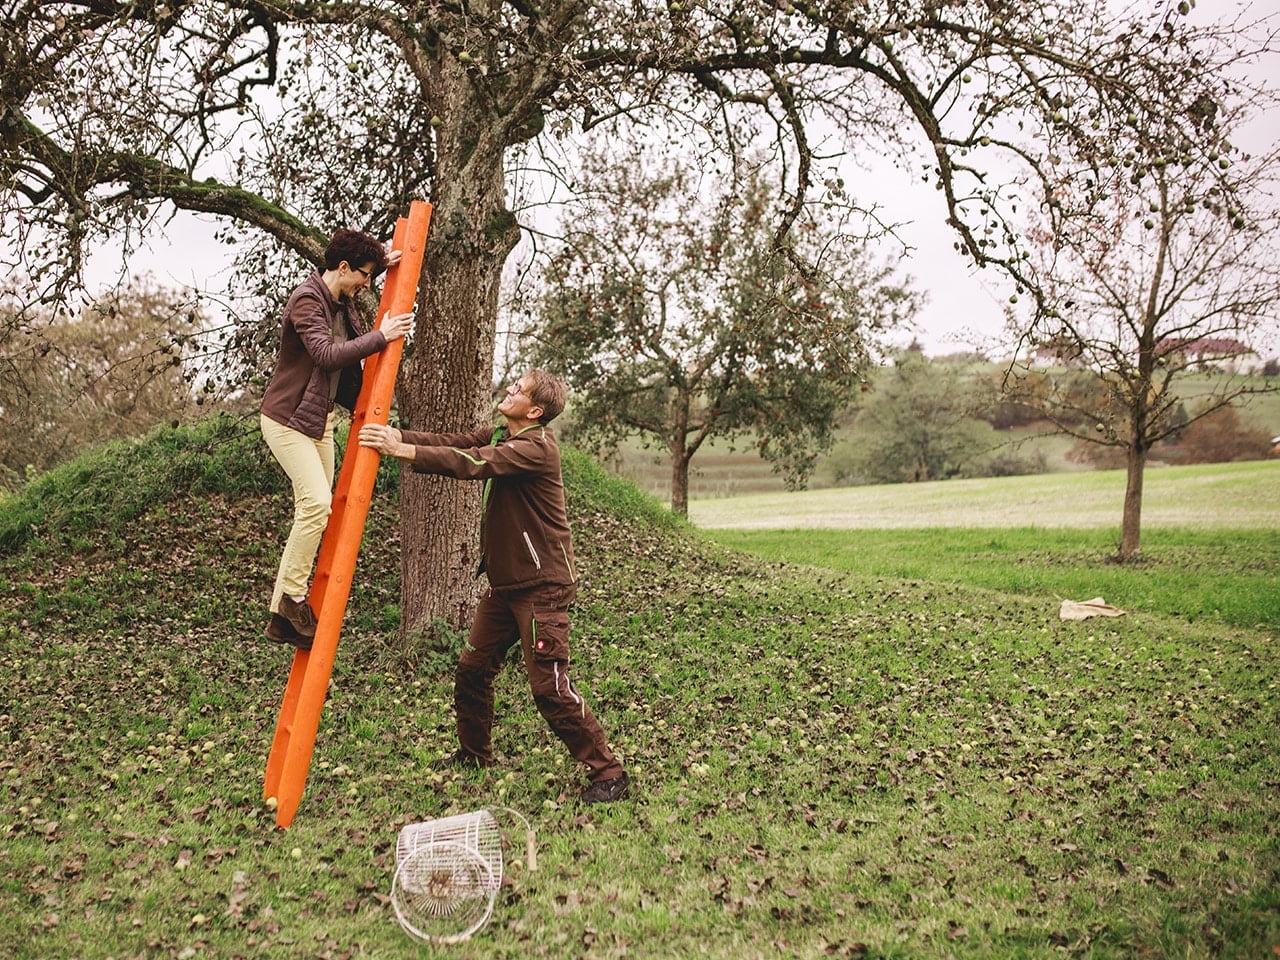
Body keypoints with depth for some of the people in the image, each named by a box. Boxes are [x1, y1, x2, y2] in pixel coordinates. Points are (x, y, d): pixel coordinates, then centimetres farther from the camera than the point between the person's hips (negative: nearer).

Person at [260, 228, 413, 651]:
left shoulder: (342, 301, 8)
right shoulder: (306, 300, -18)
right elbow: (327, 354, -31)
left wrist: (382, 266, 16)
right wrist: (381, 336, -25)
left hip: (320, 421, 9)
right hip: (287, 419, -9)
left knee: (314, 513, 7)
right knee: (317, 502, -23)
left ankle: (282, 616, 13)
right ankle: (292, 596, -7)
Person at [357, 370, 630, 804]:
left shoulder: (537, 447, -18)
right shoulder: (498, 435, 11)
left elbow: (472, 463, -30)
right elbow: (448, 442, 1)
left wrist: (402, 451, -32)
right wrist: (395, 436, -14)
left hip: (541, 587, -9)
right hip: (503, 584, 9)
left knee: (549, 686, -8)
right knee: (472, 669, 16)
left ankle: (607, 771, 3)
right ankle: (474, 752, 36)